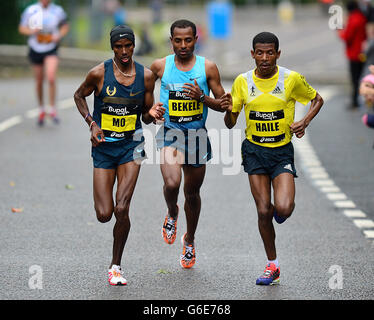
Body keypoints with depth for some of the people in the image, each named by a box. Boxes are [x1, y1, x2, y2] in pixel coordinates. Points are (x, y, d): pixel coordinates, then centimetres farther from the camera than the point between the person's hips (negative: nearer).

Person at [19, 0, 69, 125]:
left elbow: (65, 27, 10)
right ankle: (41, 110, 32)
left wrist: (59, 36, -10)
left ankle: (52, 109, -6)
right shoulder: (30, 10, -6)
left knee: (51, 78, -20)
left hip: (51, 50, -1)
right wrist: (32, 31, -19)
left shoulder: (58, 11, -5)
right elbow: (21, 28, 2)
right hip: (36, 49, 1)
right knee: (39, 82, 11)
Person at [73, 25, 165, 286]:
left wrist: (152, 114, -16)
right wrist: (92, 123, -4)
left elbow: (145, 117, 8)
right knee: (104, 214, -5)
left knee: (122, 210, -12)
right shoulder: (99, 73, -8)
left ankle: (116, 265, 7)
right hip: (103, 146, 0)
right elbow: (79, 95, 10)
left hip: (131, 145, 1)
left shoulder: (145, 76, -2)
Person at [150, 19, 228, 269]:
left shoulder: (208, 67, -4)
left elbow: (223, 105, 0)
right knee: (171, 184, -25)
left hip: (197, 135, 1)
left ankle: (190, 240, 38)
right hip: (169, 133, -1)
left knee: (192, 193, 14)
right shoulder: (160, 66, -2)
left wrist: (202, 97, -18)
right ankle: (172, 213, 11)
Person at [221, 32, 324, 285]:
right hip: (255, 151, 2)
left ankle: (282, 208, 21)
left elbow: (317, 100, 9)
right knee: (263, 211, -1)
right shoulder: (243, 82, -2)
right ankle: (272, 266, 15)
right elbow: (230, 124, 4)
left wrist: (304, 122, -9)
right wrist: (228, 110, -19)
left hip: (282, 151, -2)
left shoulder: (292, 79, -8)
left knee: (283, 209, -18)